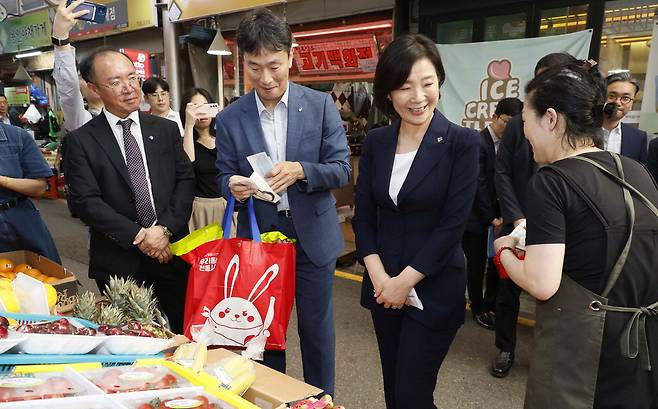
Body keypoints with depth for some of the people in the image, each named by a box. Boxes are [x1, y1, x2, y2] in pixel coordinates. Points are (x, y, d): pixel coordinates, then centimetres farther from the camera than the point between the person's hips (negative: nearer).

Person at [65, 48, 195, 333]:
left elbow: (185, 181, 1)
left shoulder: (166, 129, 5)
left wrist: (164, 228, -12)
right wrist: (138, 235, -15)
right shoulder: (81, 141, -3)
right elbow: (85, 201, -9)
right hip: (119, 261, -2)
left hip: (172, 253, 2)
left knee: (183, 332, 13)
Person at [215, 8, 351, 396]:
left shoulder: (321, 105, -5)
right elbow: (224, 177, 3)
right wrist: (233, 186, -22)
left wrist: (300, 170, -26)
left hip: (312, 236, -1)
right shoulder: (230, 118, -2)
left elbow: (342, 170, -7)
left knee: (317, 329, 14)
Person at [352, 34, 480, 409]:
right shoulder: (376, 142, 3)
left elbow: (453, 224, -15)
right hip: (383, 285, 5)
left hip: (434, 288, -4)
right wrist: (378, 275, -8)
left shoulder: (462, 143, -11)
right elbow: (363, 214, 3)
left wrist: (405, 281, -14)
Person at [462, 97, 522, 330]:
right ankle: (478, 309, 25)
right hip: (476, 217, -6)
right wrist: (491, 218, -15)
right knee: (476, 265, 7)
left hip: (497, 216, 6)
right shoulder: (478, 143, -15)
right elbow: (479, 185, -16)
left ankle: (491, 302, 34)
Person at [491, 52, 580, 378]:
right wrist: (518, 219, -11)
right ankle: (505, 350, 32)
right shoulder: (518, 125, 0)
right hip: (519, 226, 1)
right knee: (508, 291, 12)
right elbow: (502, 173, -3)